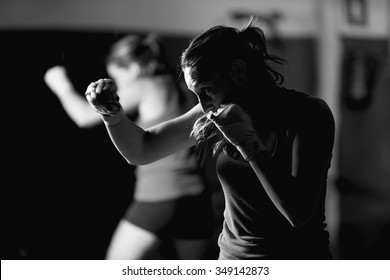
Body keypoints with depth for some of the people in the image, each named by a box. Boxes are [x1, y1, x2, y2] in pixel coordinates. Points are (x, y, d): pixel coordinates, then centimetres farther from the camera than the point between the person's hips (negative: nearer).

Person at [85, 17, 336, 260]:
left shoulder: (308, 112, -15)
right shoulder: (218, 113, -1)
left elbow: (299, 213, -23)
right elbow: (141, 151, 6)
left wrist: (249, 144, -28)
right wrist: (112, 112, -11)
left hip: (297, 256, -5)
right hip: (233, 255, 5)